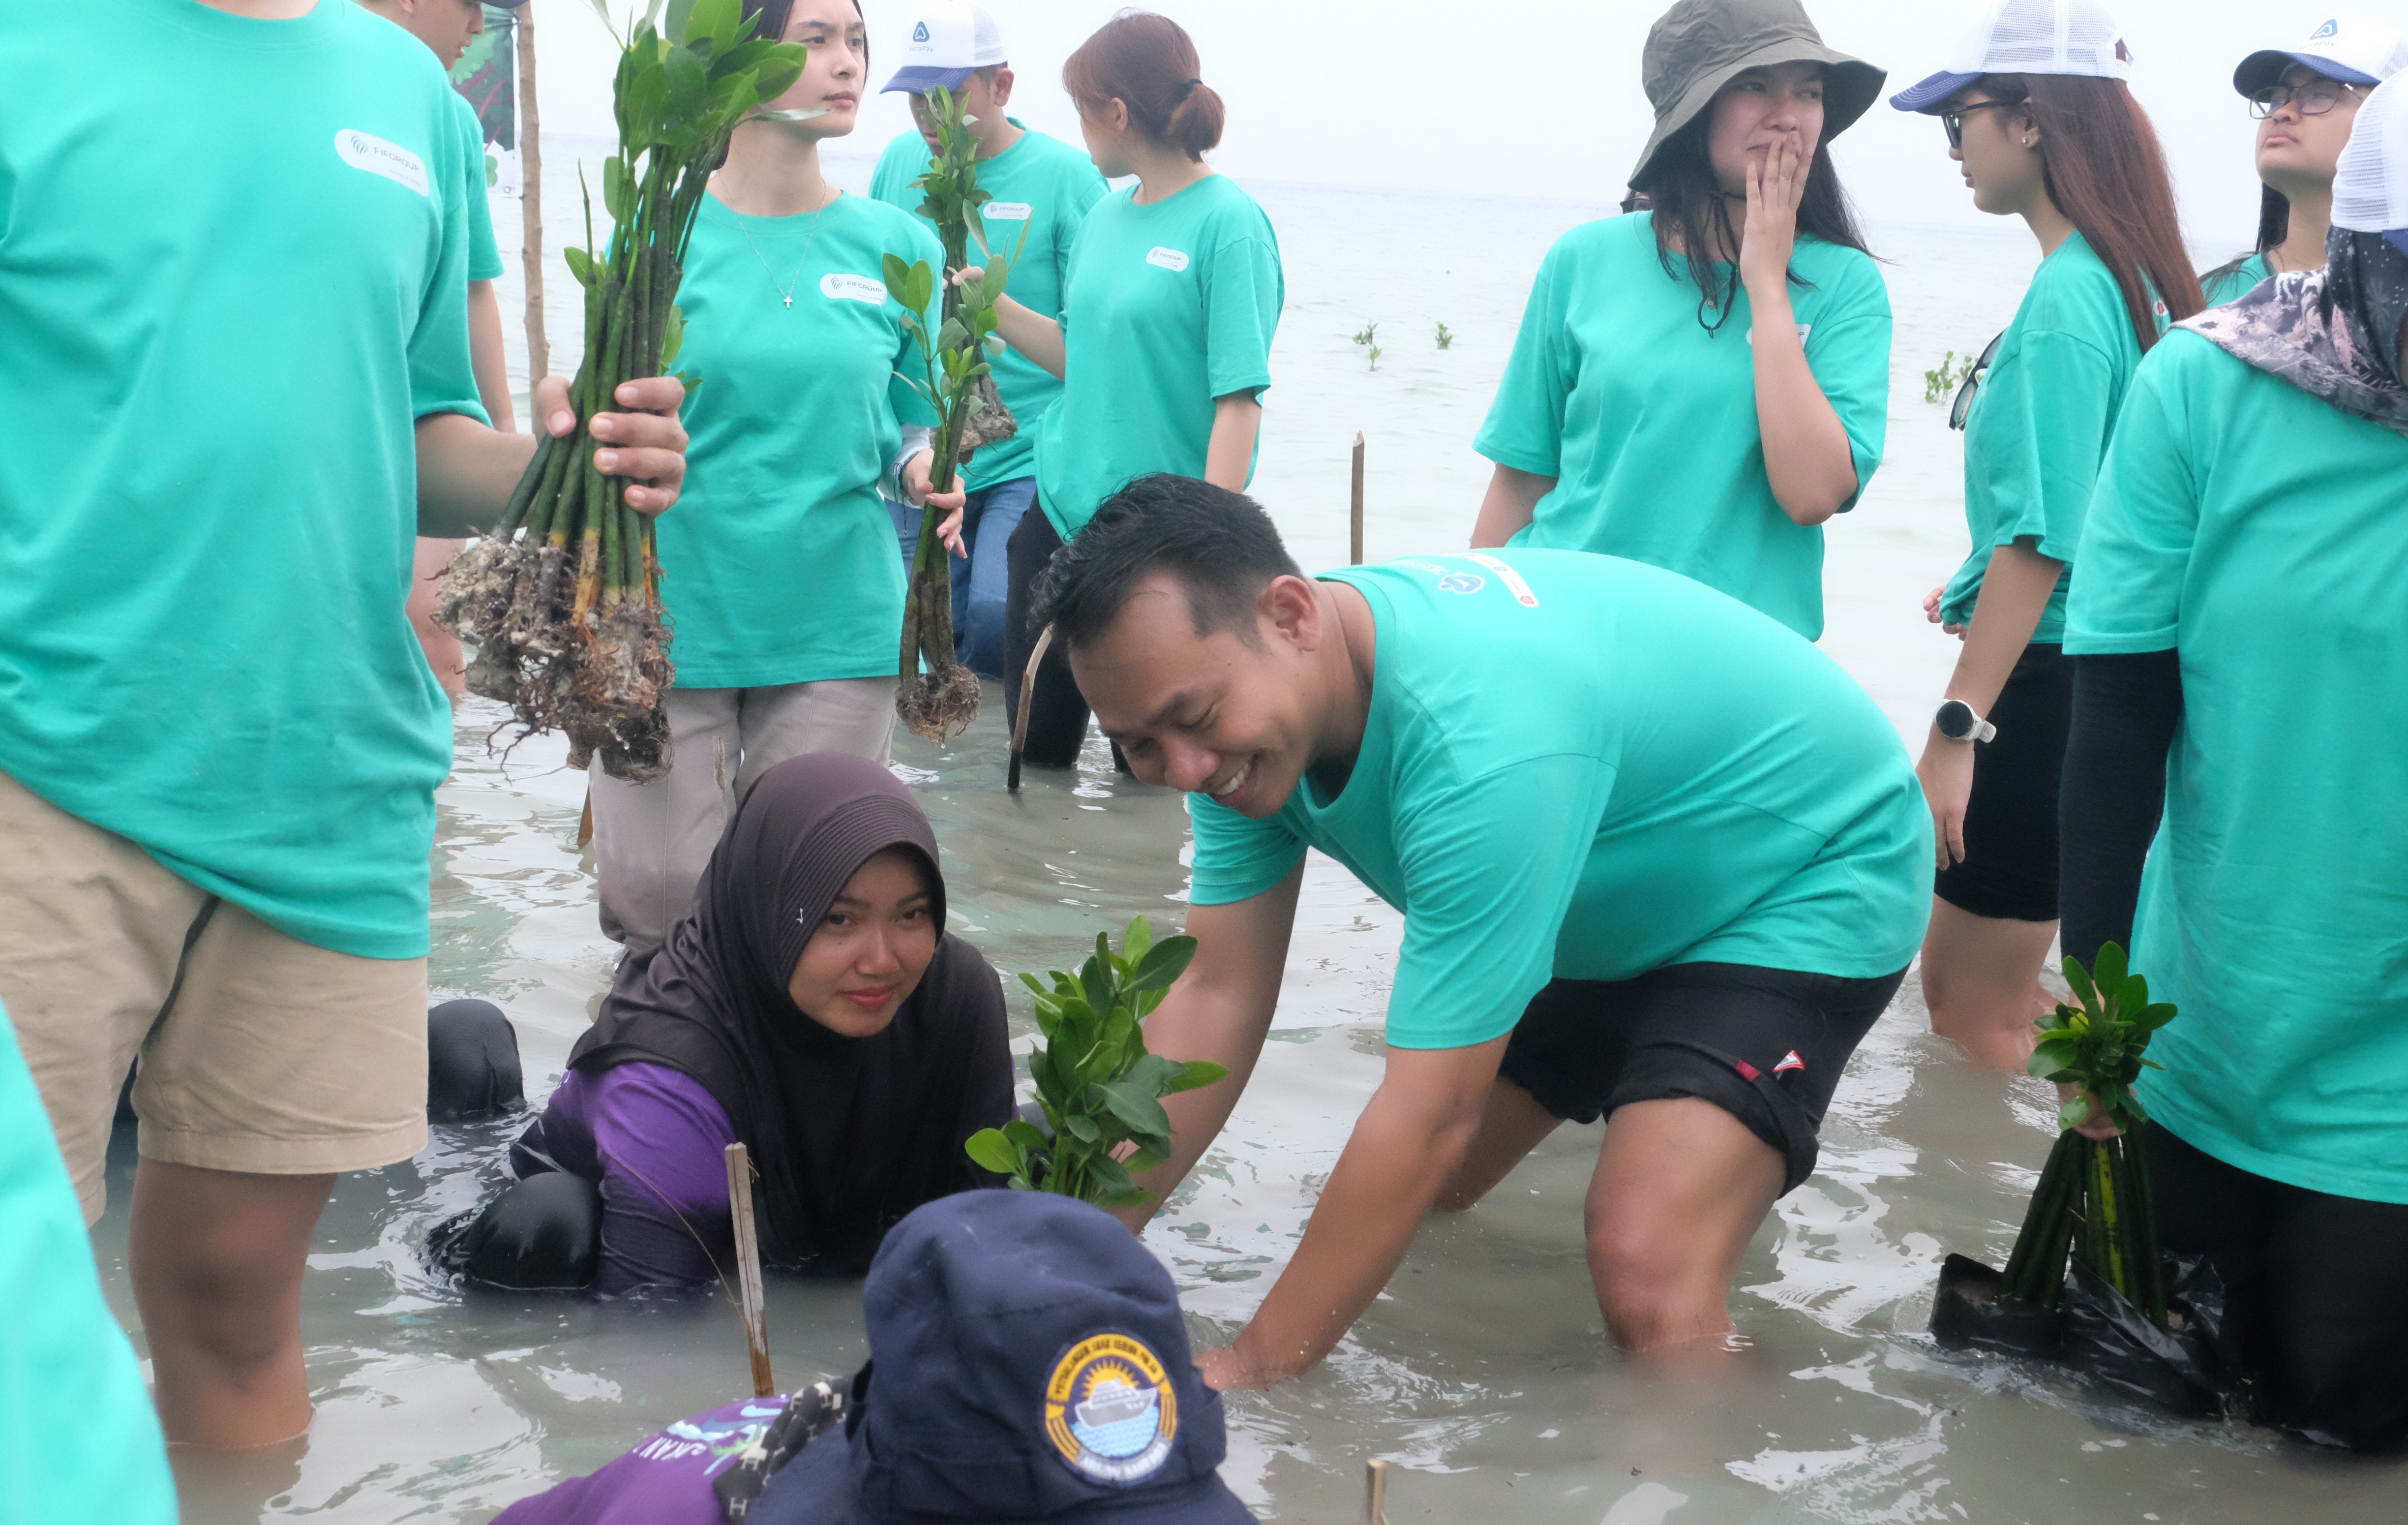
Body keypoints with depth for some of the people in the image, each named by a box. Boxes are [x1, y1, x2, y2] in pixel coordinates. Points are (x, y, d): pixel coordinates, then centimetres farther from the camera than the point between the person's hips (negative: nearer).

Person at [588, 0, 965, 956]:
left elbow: (913, 420, 10)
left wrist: (922, 470, -12)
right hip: (672, 614, -2)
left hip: (837, 625, 2)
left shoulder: (898, 247, 4)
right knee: (659, 895, -3)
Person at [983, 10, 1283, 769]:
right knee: (1038, 741, 12)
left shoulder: (1229, 223, -13)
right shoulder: (1107, 214, 10)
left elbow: (1239, 398, -18)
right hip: (1061, 507, 7)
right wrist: (995, 306, 9)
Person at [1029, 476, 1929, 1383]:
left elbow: (1429, 1115, -37)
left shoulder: (1479, 739, -41)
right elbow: (1215, 999, -11)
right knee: (1421, 1197, 12)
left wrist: (1253, 1373, -30)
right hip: (1619, 901, 8)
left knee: (1645, 1275, -26)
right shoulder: (1244, 711, -15)